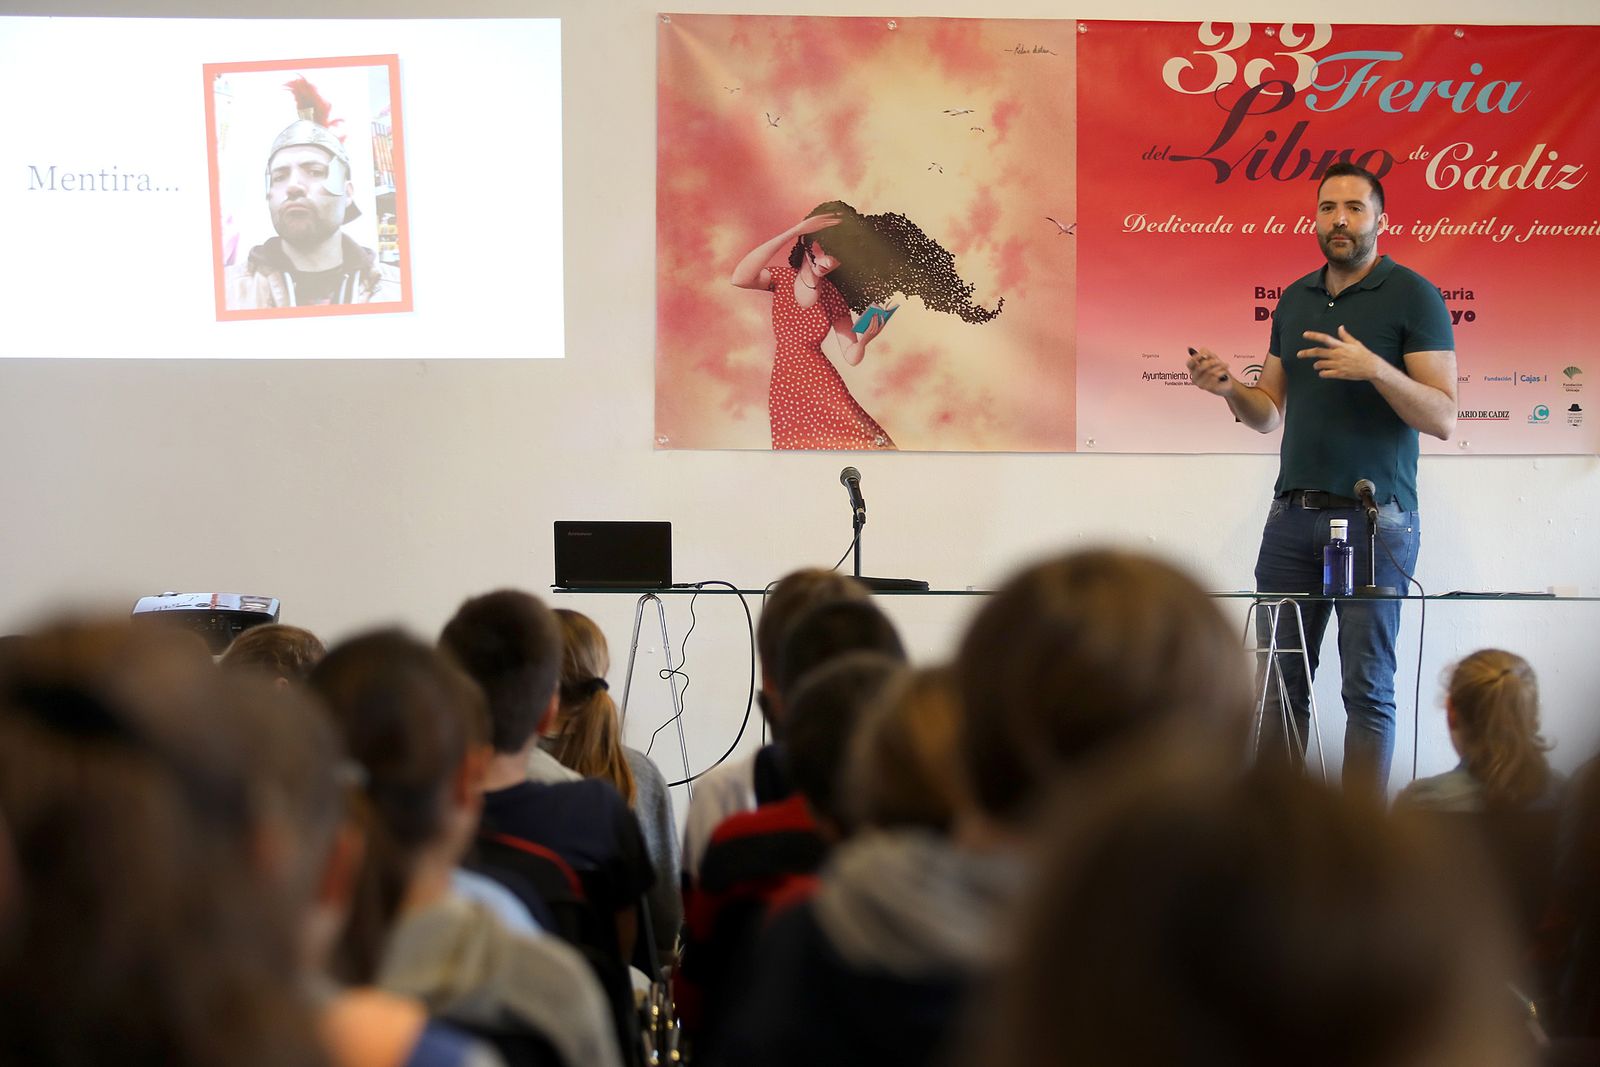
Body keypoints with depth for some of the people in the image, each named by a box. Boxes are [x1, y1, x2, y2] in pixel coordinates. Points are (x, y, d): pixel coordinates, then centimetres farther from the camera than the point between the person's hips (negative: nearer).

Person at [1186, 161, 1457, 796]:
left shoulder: (1411, 296, -2)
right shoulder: (1294, 300, 15)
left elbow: (1443, 420, -9)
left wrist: (1375, 369, -22)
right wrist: (1229, 389, 0)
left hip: (1374, 517, -5)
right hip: (1293, 512, 5)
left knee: (1367, 688, -3)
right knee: (1280, 682, 2)